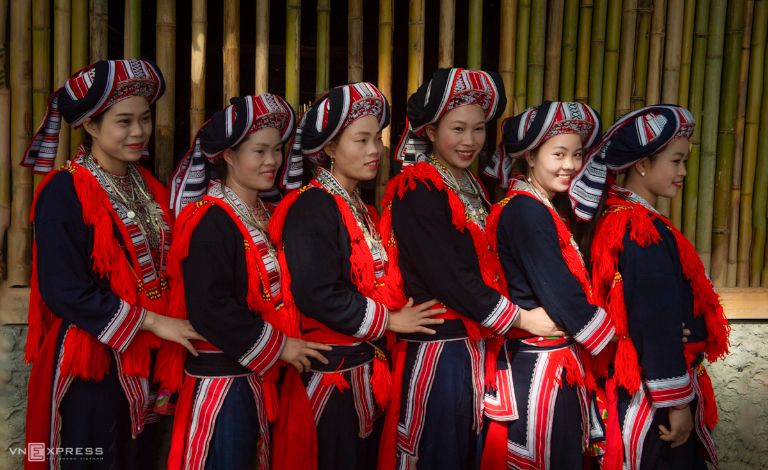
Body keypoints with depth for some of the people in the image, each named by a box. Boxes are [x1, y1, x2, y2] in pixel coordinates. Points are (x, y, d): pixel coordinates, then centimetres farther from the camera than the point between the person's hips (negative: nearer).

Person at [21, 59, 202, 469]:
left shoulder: (149, 188, 9)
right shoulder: (64, 192, -13)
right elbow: (63, 291, -19)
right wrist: (151, 321, -17)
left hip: (143, 363, 7)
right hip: (90, 369, -6)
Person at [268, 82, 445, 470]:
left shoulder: (364, 211, 14)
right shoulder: (311, 208, -14)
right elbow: (317, 293, -24)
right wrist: (387, 320, -15)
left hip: (366, 372, 9)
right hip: (328, 374, -8)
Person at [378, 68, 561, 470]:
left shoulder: (472, 189, 13)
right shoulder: (417, 191, -14)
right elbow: (447, 275, -20)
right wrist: (518, 318, -14)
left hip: (475, 345, 8)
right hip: (435, 350, -8)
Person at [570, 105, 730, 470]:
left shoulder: (612, 217, 7)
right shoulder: (646, 233, -22)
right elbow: (659, 324, -23)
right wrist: (678, 403, -17)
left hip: (627, 383, 10)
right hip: (651, 397, -10)